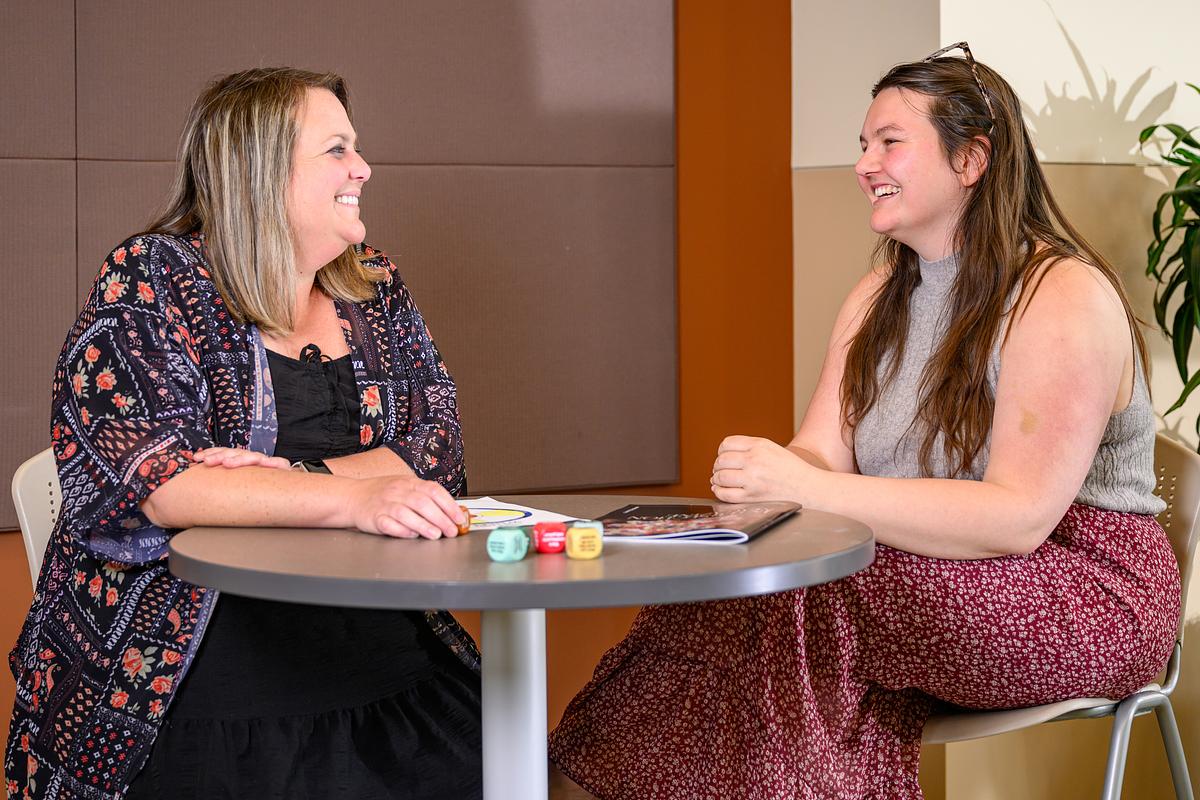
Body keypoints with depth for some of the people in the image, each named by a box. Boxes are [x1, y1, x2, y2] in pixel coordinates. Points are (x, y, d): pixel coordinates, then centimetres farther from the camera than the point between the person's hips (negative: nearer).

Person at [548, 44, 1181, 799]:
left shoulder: (1065, 297, -14)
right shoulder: (881, 296, 11)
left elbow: (1020, 516, -24)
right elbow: (822, 453, 0)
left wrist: (809, 489, -31)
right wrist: (763, 485, -25)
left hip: (1086, 595, -6)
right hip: (935, 572, 6)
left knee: (789, 603, -29)